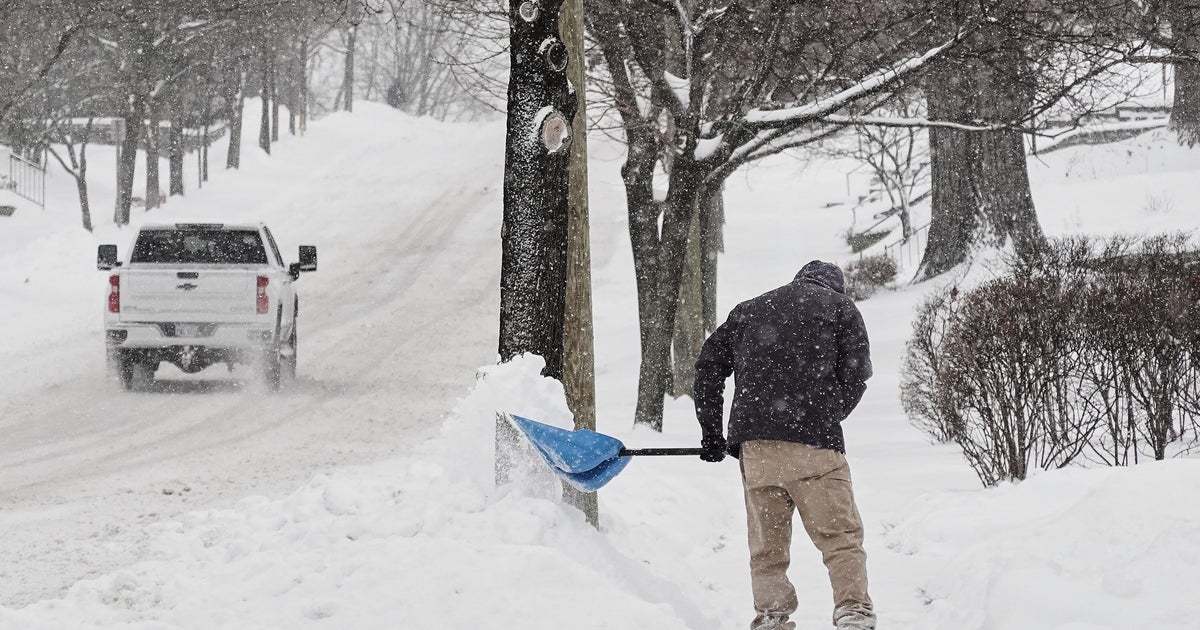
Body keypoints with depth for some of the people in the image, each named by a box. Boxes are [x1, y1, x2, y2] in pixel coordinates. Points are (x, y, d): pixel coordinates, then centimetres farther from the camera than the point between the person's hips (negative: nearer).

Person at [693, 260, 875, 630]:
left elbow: (709, 364, 18)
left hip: (753, 444, 4)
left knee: (767, 542, 11)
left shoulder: (748, 309, 23)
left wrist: (711, 432, 21)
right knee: (840, 534, -3)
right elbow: (856, 376, 5)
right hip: (813, 443, -4)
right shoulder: (840, 307, 13)